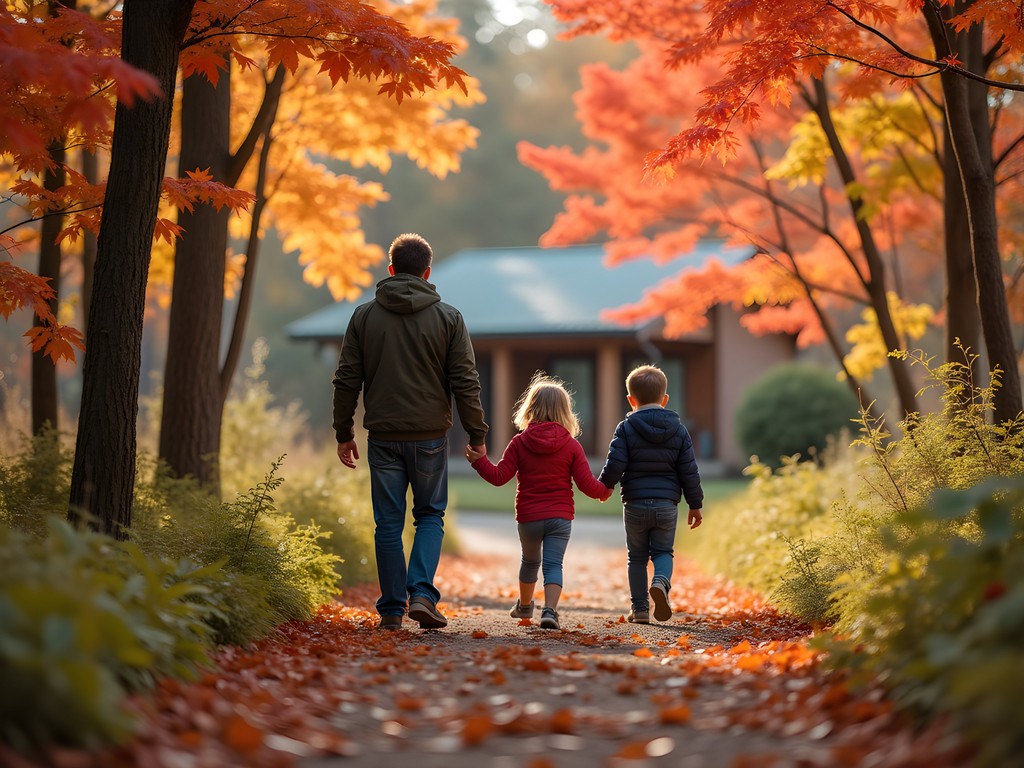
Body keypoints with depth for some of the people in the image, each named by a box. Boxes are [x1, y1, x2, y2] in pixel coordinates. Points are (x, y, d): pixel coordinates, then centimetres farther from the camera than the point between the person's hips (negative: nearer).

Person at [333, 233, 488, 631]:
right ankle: (422, 594, -4)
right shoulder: (448, 317, 0)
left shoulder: (364, 316, 3)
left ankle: (392, 608, 8)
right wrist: (477, 435, 4)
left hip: (383, 436, 1)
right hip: (430, 435, -1)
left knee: (389, 523, 7)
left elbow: (347, 380, 4)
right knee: (430, 516, 13)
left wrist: (344, 433, 12)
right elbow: (465, 383, -2)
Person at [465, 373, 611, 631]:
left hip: (528, 517, 2)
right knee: (553, 564, -5)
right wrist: (604, 491, 14)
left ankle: (524, 605, 42)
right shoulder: (571, 445, -3)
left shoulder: (519, 443, -2)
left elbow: (499, 476, -8)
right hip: (560, 517, -2)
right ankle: (550, 610, -25)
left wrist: (479, 461, 2)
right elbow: (586, 484, -5)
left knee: (530, 561, 22)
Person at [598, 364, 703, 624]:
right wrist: (695, 505, 10)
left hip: (635, 503, -1)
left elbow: (615, 465, -12)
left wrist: (605, 485, 8)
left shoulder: (626, 428, -6)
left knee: (636, 556, 12)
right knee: (663, 551, 13)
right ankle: (661, 581, -18)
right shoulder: (678, 430, 2)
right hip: (667, 503, 1)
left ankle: (640, 608, 10)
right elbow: (689, 471, 2)